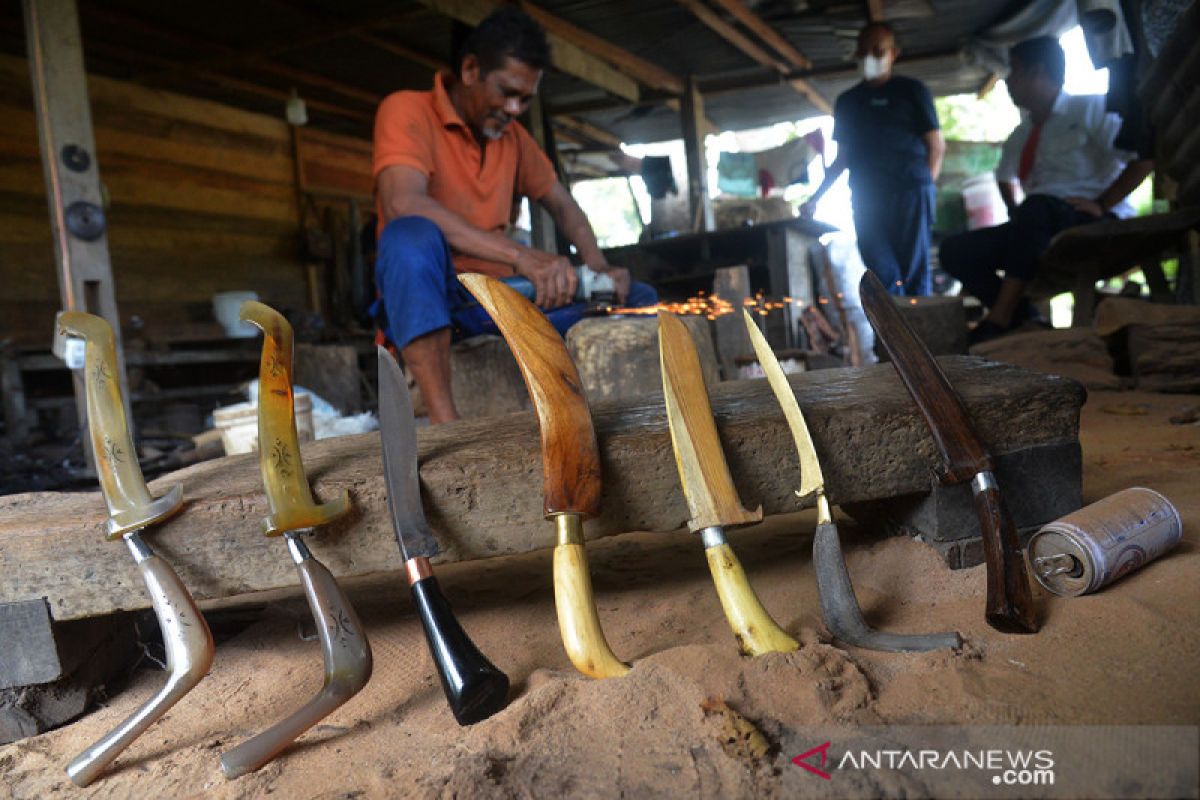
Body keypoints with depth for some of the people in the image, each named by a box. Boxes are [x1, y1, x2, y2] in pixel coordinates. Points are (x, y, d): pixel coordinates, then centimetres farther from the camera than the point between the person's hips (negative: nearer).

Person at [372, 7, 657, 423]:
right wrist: (520, 255, -36)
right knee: (413, 236, -40)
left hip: (500, 296, 7)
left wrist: (599, 267, -4)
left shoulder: (513, 135, 13)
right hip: (420, 298, -6)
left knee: (638, 300, -1)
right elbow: (403, 205, -27)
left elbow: (561, 204, 19)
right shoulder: (407, 111, -8)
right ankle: (445, 424, -41)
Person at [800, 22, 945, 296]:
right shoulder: (847, 101, 19)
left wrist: (922, 186, -3)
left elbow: (936, 146, 8)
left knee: (913, 274, -5)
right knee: (883, 277, -7)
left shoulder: (910, 90, 10)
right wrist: (815, 198, 13)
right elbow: (842, 159, 21)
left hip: (910, 194, -2)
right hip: (866, 200, 2)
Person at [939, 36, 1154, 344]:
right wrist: (1014, 212, 18)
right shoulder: (1021, 135, 18)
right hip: (1039, 228, 7)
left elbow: (1145, 157, -12)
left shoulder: (1090, 109, -1)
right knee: (956, 250, -11)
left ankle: (999, 319, -37)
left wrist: (1100, 205, -17)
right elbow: (1004, 177, 37)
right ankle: (1026, 321, -20)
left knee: (1037, 208, -39)